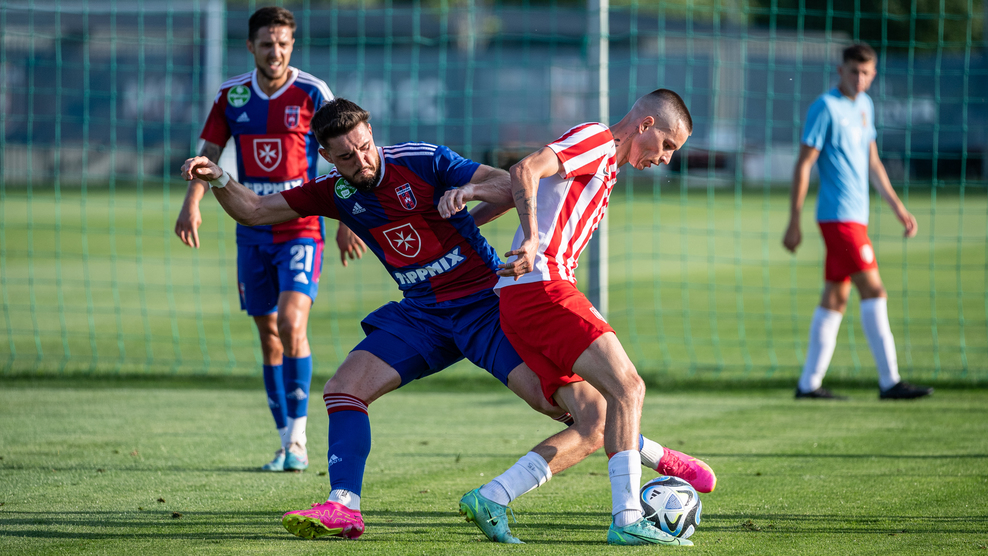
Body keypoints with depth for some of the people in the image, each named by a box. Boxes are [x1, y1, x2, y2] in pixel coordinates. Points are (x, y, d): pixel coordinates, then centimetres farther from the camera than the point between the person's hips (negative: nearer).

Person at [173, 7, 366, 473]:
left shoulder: (312, 94, -6)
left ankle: (298, 439, -12)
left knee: (291, 323, -19)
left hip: (301, 228, -4)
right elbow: (208, 154, 8)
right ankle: (286, 445, 14)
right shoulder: (232, 96, 4)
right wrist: (192, 203, -8)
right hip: (253, 233, 4)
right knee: (268, 335, 6)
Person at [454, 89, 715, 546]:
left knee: (594, 423, 1)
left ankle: (489, 500, -1)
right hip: (540, 286, -10)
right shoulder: (596, 140, -4)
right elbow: (524, 172, -20)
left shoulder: (605, 165, 26)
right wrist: (532, 240, -31)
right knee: (626, 386, -15)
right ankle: (627, 520, -19)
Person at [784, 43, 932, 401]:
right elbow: (803, 165, -11)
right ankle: (889, 382, -13)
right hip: (838, 215, -9)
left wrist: (897, 207, 20)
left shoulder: (864, 105, 15)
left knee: (835, 298, 8)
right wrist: (794, 222, -12)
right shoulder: (826, 107, -10)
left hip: (855, 215, 9)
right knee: (874, 291, -13)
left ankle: (809, 384, 11)